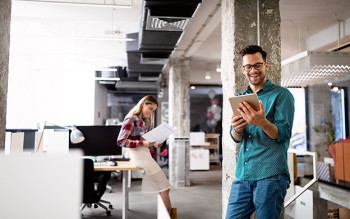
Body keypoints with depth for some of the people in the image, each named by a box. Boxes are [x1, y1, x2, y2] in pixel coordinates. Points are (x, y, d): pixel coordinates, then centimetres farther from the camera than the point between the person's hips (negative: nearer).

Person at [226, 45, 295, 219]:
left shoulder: (281, 95, -1)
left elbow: (283, 135, -9)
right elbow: (236, 138, 11)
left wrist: (262, 122, -29)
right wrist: (237, 129, -13)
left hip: (271, 174, -4)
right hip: (242, 174, 5)